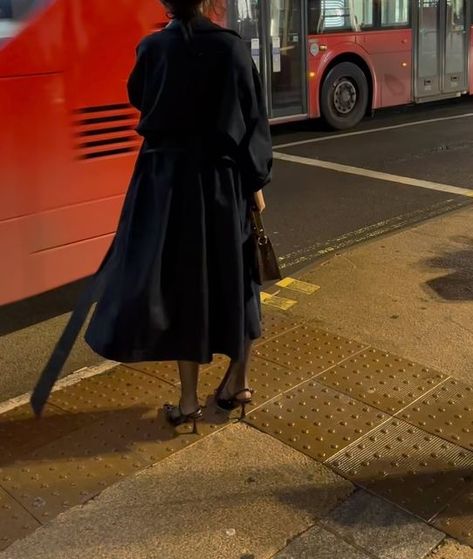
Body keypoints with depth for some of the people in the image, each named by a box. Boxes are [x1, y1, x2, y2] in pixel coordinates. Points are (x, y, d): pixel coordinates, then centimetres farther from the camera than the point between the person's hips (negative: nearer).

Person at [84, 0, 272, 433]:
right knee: (231, 276, 14)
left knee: (181, 281, 9)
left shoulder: (153, 48, 0)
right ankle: (237, 381, 29)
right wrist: (256, 183, 0)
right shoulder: (231, 47, -7)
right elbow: (252, 120, -8)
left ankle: (189, 400, 16)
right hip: (222, 181, -1)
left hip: (165, 181, 1)